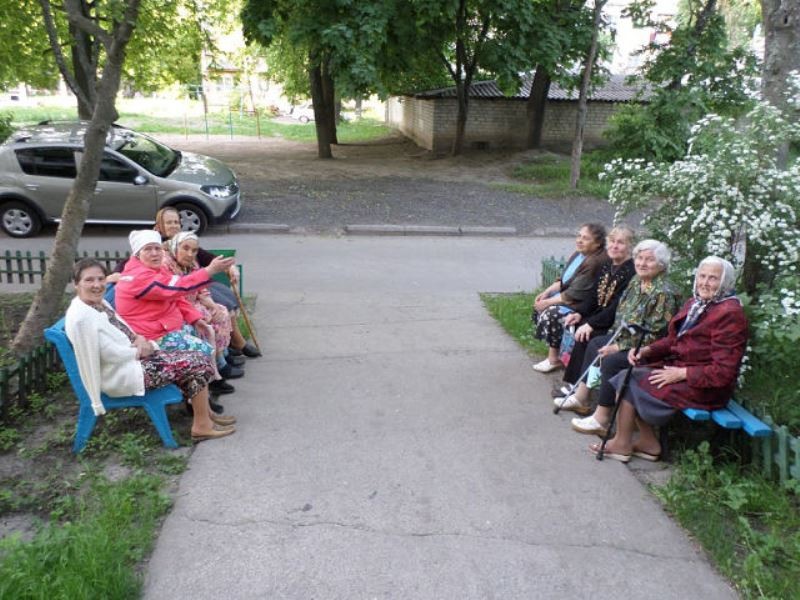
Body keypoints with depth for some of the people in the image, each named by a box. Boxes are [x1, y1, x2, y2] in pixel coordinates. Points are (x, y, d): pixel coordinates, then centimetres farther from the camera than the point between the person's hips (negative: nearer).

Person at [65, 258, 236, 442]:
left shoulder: (100, 303, 7)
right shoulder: (80, 318, -23)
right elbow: (112, 355, -25)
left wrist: (140, 339, -7)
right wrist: (141, 351, -11)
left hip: (133, 359, 10)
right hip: (121, 377, -10)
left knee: (197, 360, 6)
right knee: (199, 363, -11)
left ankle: (204, 412, 19)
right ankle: (202, 425, 0)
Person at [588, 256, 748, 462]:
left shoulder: (730, 314, -18)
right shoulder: (694, 303, 10)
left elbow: (723, 372, -22)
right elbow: (674, 340, 16)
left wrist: (681, 374, -20)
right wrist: (646, 350, -2)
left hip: (705, 387, -9)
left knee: (630, 382, -12)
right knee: (629, 374, -4)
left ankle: (621, 444, 4)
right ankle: (648, 442, 4)